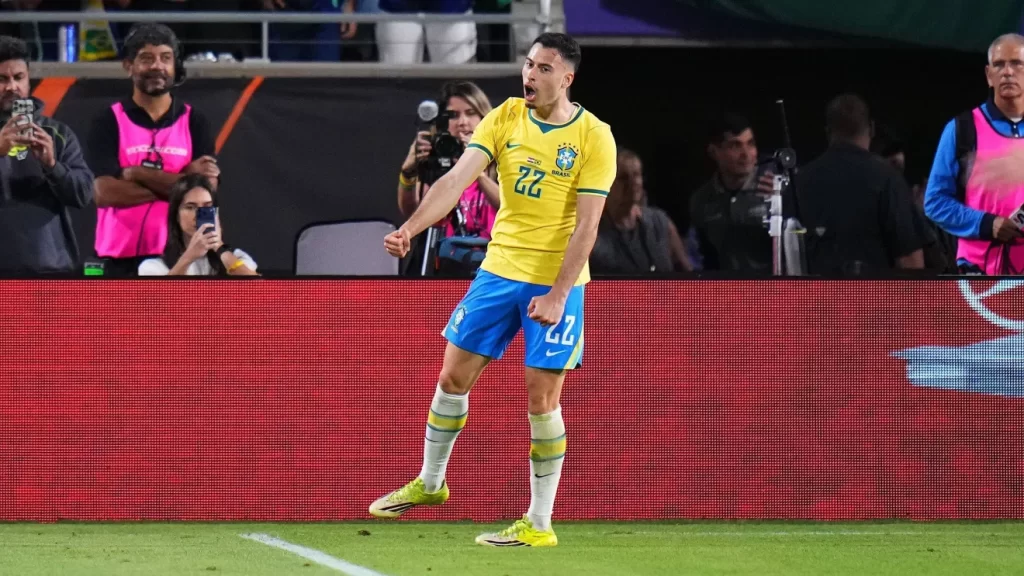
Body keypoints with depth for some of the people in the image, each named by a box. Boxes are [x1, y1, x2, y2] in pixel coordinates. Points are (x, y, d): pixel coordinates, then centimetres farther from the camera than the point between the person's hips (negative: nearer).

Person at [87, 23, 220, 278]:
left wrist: (137, 174, -9)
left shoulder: (194, 123, 9)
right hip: (122, 259, -1)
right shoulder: (109, 122, 4)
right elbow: (104, 192, -9)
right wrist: (181, 182, -10)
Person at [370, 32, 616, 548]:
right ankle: (429, 483, 30)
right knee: (453, 377, 9)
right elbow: (457, 179, -11)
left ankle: (539, 524, 6)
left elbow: (586, 225, -15)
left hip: (556, 282, -4)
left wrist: (557, 295, -22)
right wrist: (409, 229, -26)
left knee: (542, 397, -4)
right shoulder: (505, 118, -2)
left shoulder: (593, 137, -13)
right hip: (499, 270, 4)